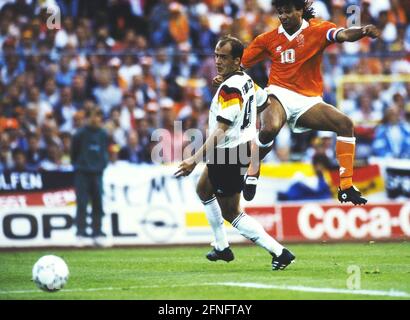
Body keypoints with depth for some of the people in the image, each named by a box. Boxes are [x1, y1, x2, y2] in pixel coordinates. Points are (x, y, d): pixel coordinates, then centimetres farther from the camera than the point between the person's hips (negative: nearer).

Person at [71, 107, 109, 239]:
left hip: (97, 173, 4)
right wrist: (77, 165, 5)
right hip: (82, 173, -4)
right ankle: (81, 229, -2)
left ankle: (97, 229, 9)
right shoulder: (80, 133, -6)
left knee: (98, 202, 4)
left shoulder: (103, 134, 7)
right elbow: (74, 152, 2)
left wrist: (103, 163, 10)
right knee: (82, 202, -5)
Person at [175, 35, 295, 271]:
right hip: (244, 148, 10)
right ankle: (222, 247, 34)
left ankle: (280, 253, -4)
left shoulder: (230, 88, -24)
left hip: (229, 154, -10)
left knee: (230, 212, -1)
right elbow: (265, 102, 21)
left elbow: (221, 131, -28)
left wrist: (195, 160, -29)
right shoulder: (246, 80, 3)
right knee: (204, 190, 29)